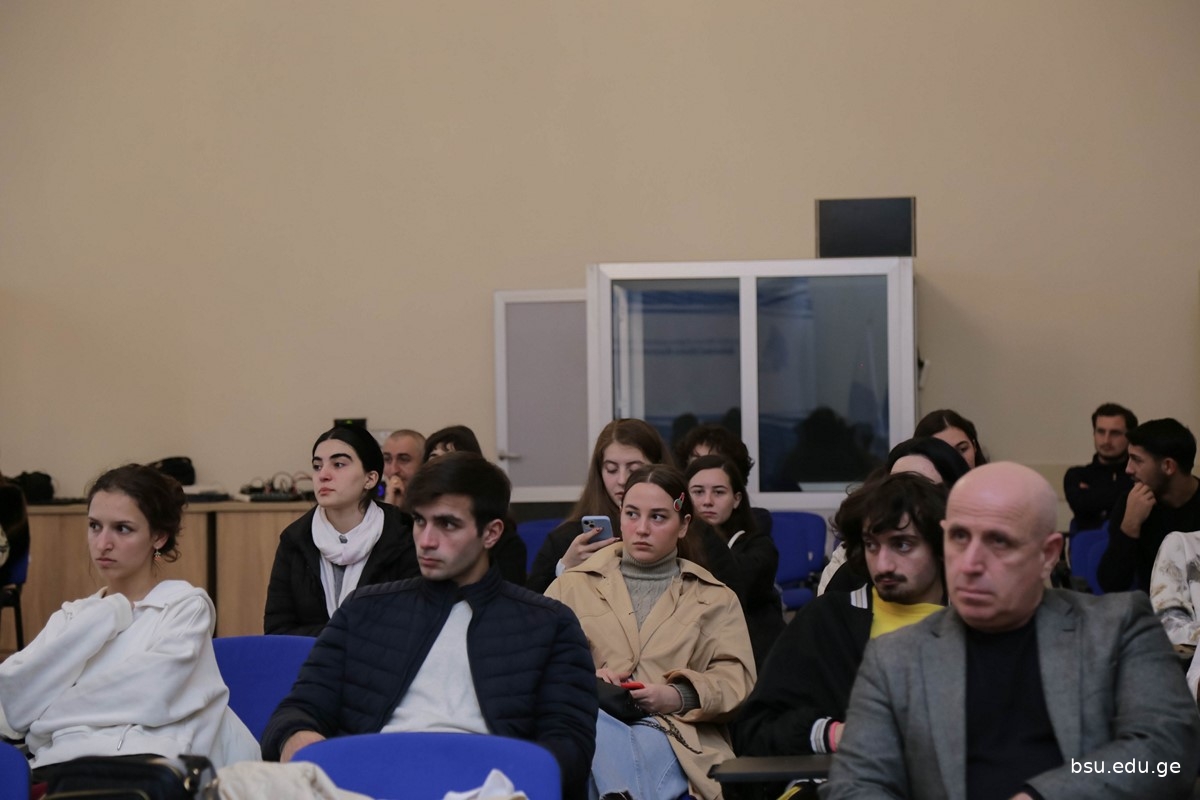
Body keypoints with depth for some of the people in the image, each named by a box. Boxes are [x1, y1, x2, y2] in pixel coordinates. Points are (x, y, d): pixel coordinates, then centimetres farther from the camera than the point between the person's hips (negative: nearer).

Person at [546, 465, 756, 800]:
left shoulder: (715, 598, 22)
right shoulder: (572, 586, 22)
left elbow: (735, 679, 9)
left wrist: (680, 697, -11)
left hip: (674, 735, 0)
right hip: (590, 723, 1)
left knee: (643, 748, -40)